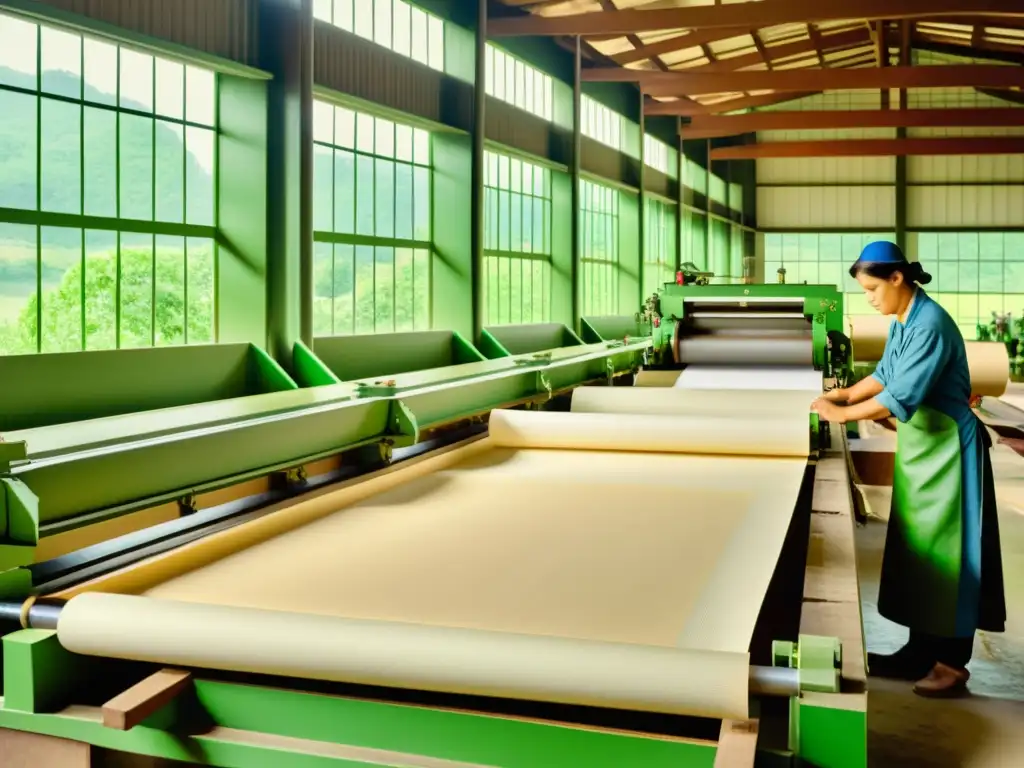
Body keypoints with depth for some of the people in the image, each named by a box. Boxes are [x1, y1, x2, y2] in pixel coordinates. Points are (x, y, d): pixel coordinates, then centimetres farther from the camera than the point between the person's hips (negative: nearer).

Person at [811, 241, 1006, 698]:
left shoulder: (930, 324, -23)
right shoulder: (902, 320, 6)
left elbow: (902, 395, -27)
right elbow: (887, 374, 16)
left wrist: (843, 414, -20)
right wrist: (845, 393, 3)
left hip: (945, 445, -9)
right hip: (917, 442, 9)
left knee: (943, 547, -3)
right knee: (915, 544, 13)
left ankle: (951, 662, 7)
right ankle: (920, 650, 23)